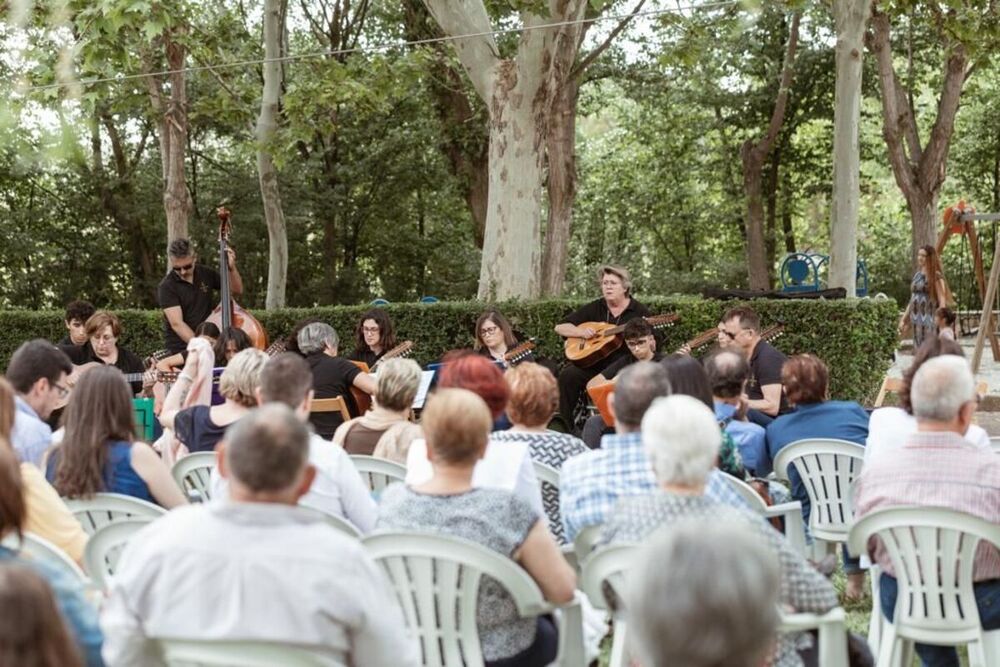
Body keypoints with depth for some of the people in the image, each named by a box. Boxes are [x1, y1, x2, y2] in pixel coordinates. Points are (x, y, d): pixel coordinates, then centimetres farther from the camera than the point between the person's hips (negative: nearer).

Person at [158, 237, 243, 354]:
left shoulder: (206, 274, 5)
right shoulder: (166, 287, -9)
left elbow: (237, 291, 12)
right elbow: (177, 324, -18)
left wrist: (231, 268, -6)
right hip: (180, 350, -4)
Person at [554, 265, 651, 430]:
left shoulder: (639, 311, 4)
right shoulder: (595, 308, 12)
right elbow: (560, 327, 12)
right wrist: (581, 332, -8)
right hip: (593, 364, 3)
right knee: (568, 375, -24)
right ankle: (565, 426, -15)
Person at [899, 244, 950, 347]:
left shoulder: (936, 276, -7)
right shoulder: (917, 275, 14)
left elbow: (942, 300, -12)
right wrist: (903, 319, 19)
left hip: (930, 320, -8)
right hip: (917, 321, 8)